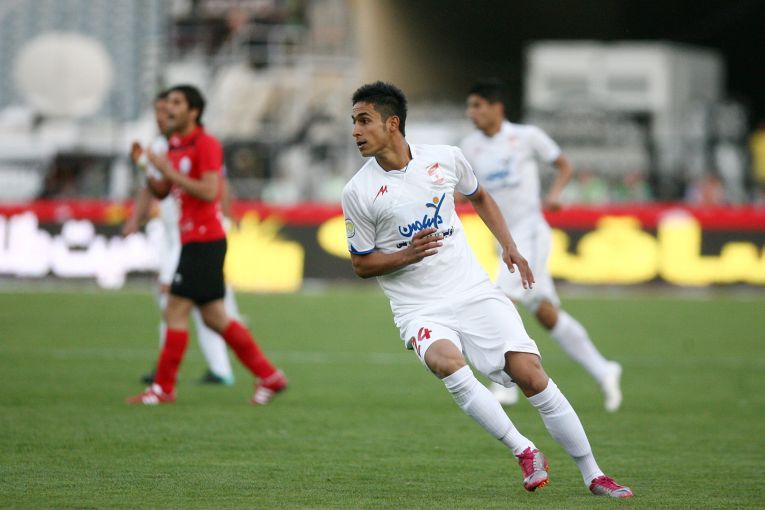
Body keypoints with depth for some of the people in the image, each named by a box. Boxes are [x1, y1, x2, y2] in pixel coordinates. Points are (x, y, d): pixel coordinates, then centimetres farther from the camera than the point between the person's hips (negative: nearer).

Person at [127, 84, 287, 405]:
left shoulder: (206, 144, -11)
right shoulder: (175, 146, 16)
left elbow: (209, 192, -22)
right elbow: (161, 192, 19)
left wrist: (170, 171, -20)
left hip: (204, 241, -9)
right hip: (191, 240, 9)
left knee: (176, 312, -7)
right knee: (214, 318, 10)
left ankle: (163, 388, -1)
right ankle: (269, 376, 15)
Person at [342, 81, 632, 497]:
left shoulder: (445, 159, 1)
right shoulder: (358, 192, -5)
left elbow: (478, 197, 22)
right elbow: (361, 264, 3)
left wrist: (508, 245, 12)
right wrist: (406, 255, -15)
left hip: (474, 292, 2)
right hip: (420, 310, -2)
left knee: (530, 374, -11)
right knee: (448, 362, -34)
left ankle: (593, 476, 1)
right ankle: (524, 451, -22)